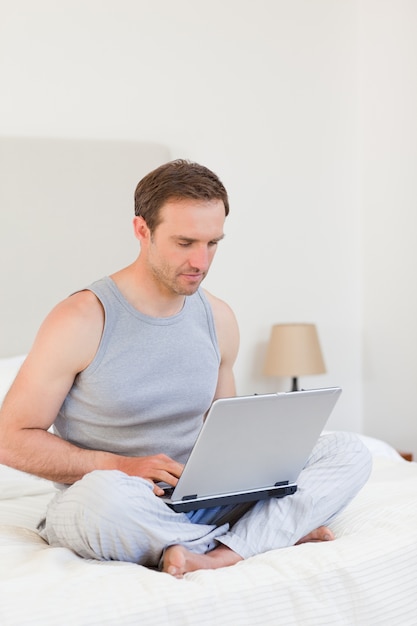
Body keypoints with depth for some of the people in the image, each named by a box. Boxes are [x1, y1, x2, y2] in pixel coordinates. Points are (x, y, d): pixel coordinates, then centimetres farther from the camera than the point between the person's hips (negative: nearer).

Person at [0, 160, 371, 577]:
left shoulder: (218, 319, 7)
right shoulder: (82, 320, -11)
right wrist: (121, 465, -20)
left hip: (197, 502, 5)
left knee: (349, 452, -9)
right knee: (105, 493, -42)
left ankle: (218, 554, -29)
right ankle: (279, 531, -20)